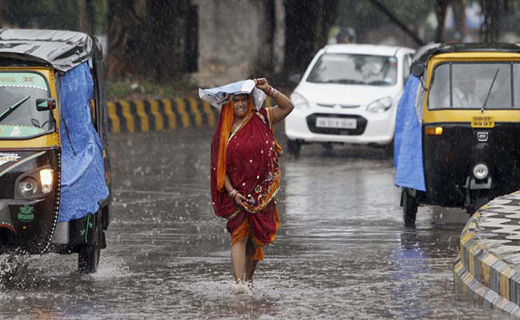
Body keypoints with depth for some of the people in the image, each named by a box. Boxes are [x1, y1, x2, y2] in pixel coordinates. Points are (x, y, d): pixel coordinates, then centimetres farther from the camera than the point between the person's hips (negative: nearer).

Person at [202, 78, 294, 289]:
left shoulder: (261, 119, 4)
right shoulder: (223, 132, 0)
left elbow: (288, 107, -3)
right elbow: (219, 167, -1)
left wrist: (269, 90, -15)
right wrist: (232, 192, -12)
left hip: (262, 191, 2)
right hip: (237, 192, -2)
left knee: (256, 239, 9)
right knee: (239, 235, -13)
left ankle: (249, 281, 24)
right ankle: (239, 283, -21)